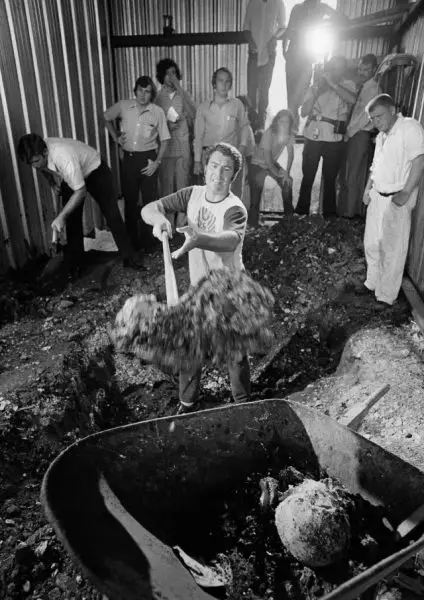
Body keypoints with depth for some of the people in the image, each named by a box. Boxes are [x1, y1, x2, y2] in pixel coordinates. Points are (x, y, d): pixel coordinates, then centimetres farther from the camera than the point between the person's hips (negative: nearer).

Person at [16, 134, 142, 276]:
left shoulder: (64, 157, -43)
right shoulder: (37, 152, -22)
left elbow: (80, 192, -38)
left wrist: (61, 217, -40)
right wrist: (54, 183, -8)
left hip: (95, 171, -6)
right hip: (70, 177, 6)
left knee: (112, 215, -6)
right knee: (72, 220, 2)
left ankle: (129, 257, 5)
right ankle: (73, 263, 13)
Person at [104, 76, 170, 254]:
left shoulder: (157, 112, -5)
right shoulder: (123, 106, -1)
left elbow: (164, 140, 0)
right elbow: (106, 117, 18)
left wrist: (157, 162, -8)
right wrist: (115, 137, 8)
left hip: (148, 158, -2)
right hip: (128, 158, 2)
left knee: (149, 200, 3)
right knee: (130, 200, 10)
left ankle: (148, 241, 16)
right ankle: (132, 241, 23)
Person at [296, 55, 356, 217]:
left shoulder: (347, 85, 6)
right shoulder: (315, 86, 11)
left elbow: (352, 99, -17)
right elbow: (304, 112, 2)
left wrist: (332, 83, -16)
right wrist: (316, 93, -9)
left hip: (334, 139, -1)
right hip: (313, 137, 1)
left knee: (330, 179, 4)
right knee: (307, 177, 3)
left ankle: (328, 215, 12)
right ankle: (301, 213, 11)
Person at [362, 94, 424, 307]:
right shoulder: (381, 136, 17)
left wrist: (406, 192, -23)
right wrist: (368, 188, 10)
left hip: (396, 199, -8)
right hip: (377, 196, 8)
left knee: (392, 250, -2)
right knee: (371, 244, 14)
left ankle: (386, 296, 7)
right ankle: (372, 285, 30)